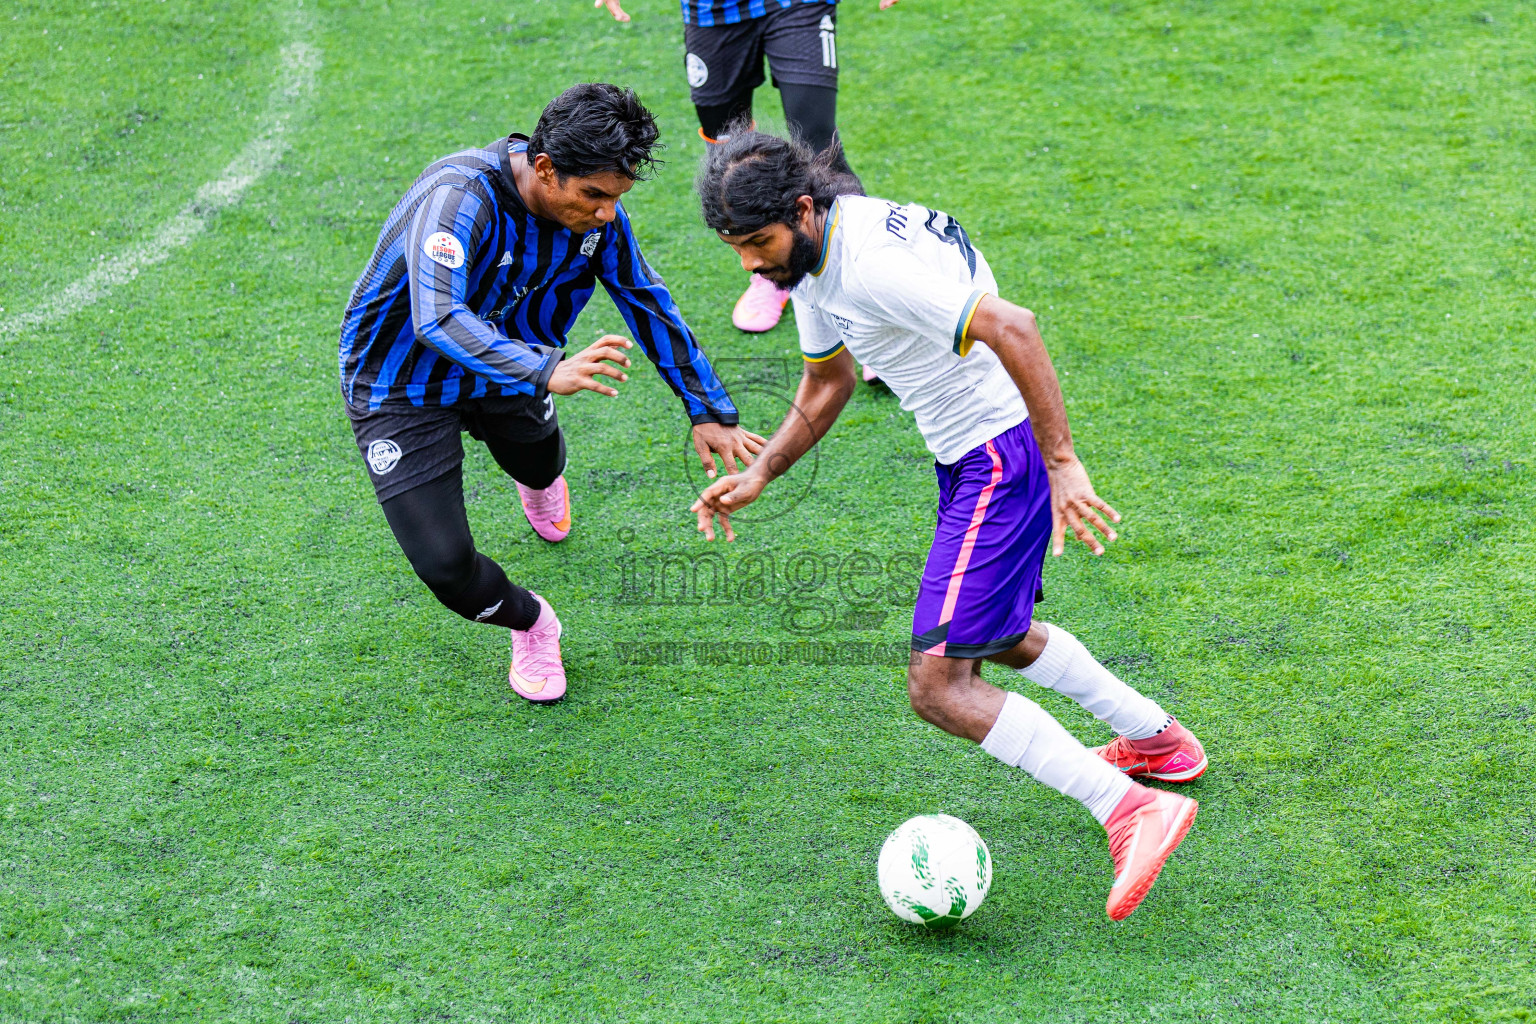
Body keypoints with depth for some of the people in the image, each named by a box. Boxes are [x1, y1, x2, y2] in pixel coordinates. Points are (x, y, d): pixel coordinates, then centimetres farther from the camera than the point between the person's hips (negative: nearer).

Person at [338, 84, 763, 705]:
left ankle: (539, 488, 70)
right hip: (401, 389, -6)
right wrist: (547, 372, -63)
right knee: (446, 567, -13)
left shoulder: (594, 207, -16)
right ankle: (529, 622, 20)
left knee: (541, 465, 30)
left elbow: (645, 300, -2)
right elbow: (438, 319, -50)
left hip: (502, 362, 6)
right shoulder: (461, 196, -37)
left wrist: (707, 410, 0)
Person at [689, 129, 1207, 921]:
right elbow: (826, 383, 20)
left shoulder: (871, 259, -27)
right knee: (1000, 637, 30)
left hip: (1003, 461, -10)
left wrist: (1063, 465, -34)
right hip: (967, 459, 10)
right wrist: (757, 476, 11)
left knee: (939, 685, -15)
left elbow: (1011, 328, -34)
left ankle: (1131, 809, -14)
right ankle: (1156, 739, 48)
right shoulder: (811, 259, 5)